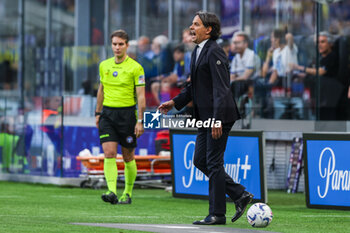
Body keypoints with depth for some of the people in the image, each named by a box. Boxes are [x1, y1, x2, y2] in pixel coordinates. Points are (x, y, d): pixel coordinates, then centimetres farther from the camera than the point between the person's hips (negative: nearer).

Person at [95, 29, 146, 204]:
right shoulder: (104, 66, 8)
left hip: (127, 113, -3)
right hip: (108, 113, 3)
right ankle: (112, 192, -21)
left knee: (128, 157, 6)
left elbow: (141, 95, -7)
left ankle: (128, 193, 20)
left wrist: (140, 121, -12)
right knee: (109, 153, -12)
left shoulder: (135, 68, -6)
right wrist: (98, 113, 18)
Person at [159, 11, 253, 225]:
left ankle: (217, 214, 3)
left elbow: (221, 88, -20)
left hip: (219, 115, -10)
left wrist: (217, 119, -25)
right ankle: (240, 195, 17)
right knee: (200, 161, 11)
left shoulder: (214, 52, -14)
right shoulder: (197, 53, 16)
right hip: (205, 117, 10)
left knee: (214, 163, -5)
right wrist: (175, 102, 17)